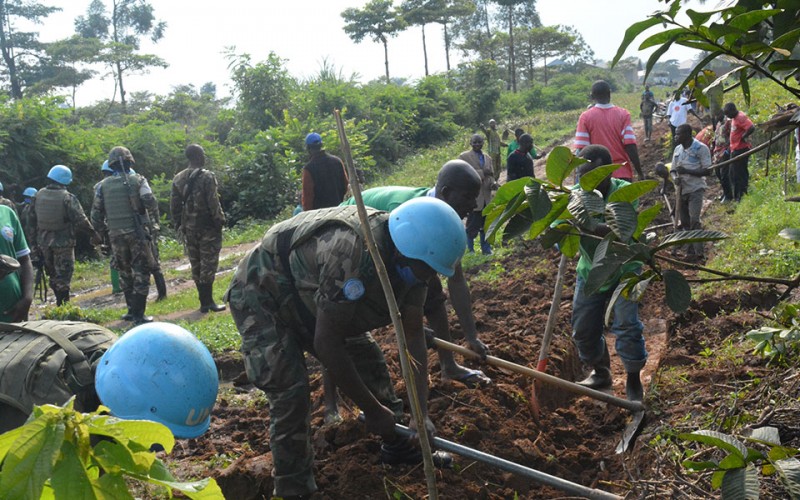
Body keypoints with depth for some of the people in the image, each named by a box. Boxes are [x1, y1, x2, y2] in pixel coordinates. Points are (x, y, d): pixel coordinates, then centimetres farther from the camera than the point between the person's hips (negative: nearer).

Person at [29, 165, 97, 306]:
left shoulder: (39, 195, 3)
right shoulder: (67, 197, -15)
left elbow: (32, 219, 9)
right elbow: (80, 220, -17)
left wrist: (34, 240, 17)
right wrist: (93, 233, -7)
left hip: (44, 241, 5)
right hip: (63, 242, -5)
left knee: (52, 272, 17)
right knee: (63, 273, 0)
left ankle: (59, 298, 24)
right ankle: (63, 303, -1)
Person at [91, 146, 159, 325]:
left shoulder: (103, 185, 4)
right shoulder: (137, 180, -4)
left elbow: (96, 214, 5)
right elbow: (151, 204, -13)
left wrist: (103, 231, 19)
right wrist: (154, 210, 9)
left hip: (116, 235, 3)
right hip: (136, 233, -3)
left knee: (124, 272, 17)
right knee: (141, 272, 2)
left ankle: (132, 310, 23)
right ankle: (138, 314, -1)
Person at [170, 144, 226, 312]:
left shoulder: (178, 179, 7)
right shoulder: (207, 177, -12)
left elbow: (174, 206, 9)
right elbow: (213, 204, -15)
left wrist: (179, 226, 15)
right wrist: (220, 222, -6)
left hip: (188, 229, 6)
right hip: (207, 228, -6)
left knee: (196, 265, 11)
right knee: (208, 264, 0)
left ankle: (204, 302, 16)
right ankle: (208, 302, 1)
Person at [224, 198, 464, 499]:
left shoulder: (408, 257, -15)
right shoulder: (351, 250, -41)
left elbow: (413, 335, -9)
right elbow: (326, 343, -36)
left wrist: (422, 411, -18)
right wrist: (372, 410, -25)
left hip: (306, 298, 8)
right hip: (261, 296, -8)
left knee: (368, 359, 6)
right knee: (290, 392, -18)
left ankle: (399, 446, 25)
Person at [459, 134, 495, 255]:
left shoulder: (488, 158, 18)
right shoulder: (464, 157, -2)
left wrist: (493, 183, -1)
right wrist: (482, 173, -19)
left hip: (486, 197, 5)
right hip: (473, 197, -5)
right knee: (473, 226, -2)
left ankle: (486, 249, 17)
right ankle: (469, 249, 12)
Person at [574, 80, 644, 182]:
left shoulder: (586, 117, -3)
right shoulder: (623, 114, -2)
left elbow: (581, 150, -7)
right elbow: (630, 146, -9)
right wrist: (640, 173, -3)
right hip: (623, 174, 0)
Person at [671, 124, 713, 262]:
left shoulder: (701, 148, -9)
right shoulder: (677, 149, 9)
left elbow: (708, 171, -12)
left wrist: (687, 171, -21)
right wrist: (676, 178, -8)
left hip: (695, 189, -6)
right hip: (681, 190, 6)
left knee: (694, 221, -16)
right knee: (684, 222, 8)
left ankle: (699, 254, -14)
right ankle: (690, 252, 16)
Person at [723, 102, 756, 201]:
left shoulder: (740, 117, -18)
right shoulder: (734, 118, 13)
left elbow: (751, 128, -30)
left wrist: (743, 137, -19)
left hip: (740, 150, -11)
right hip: (735, 150, 11)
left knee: (740, 174, -5)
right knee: (733, 173, 16)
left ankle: (743, 196, 1)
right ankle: (736, 196, 25)